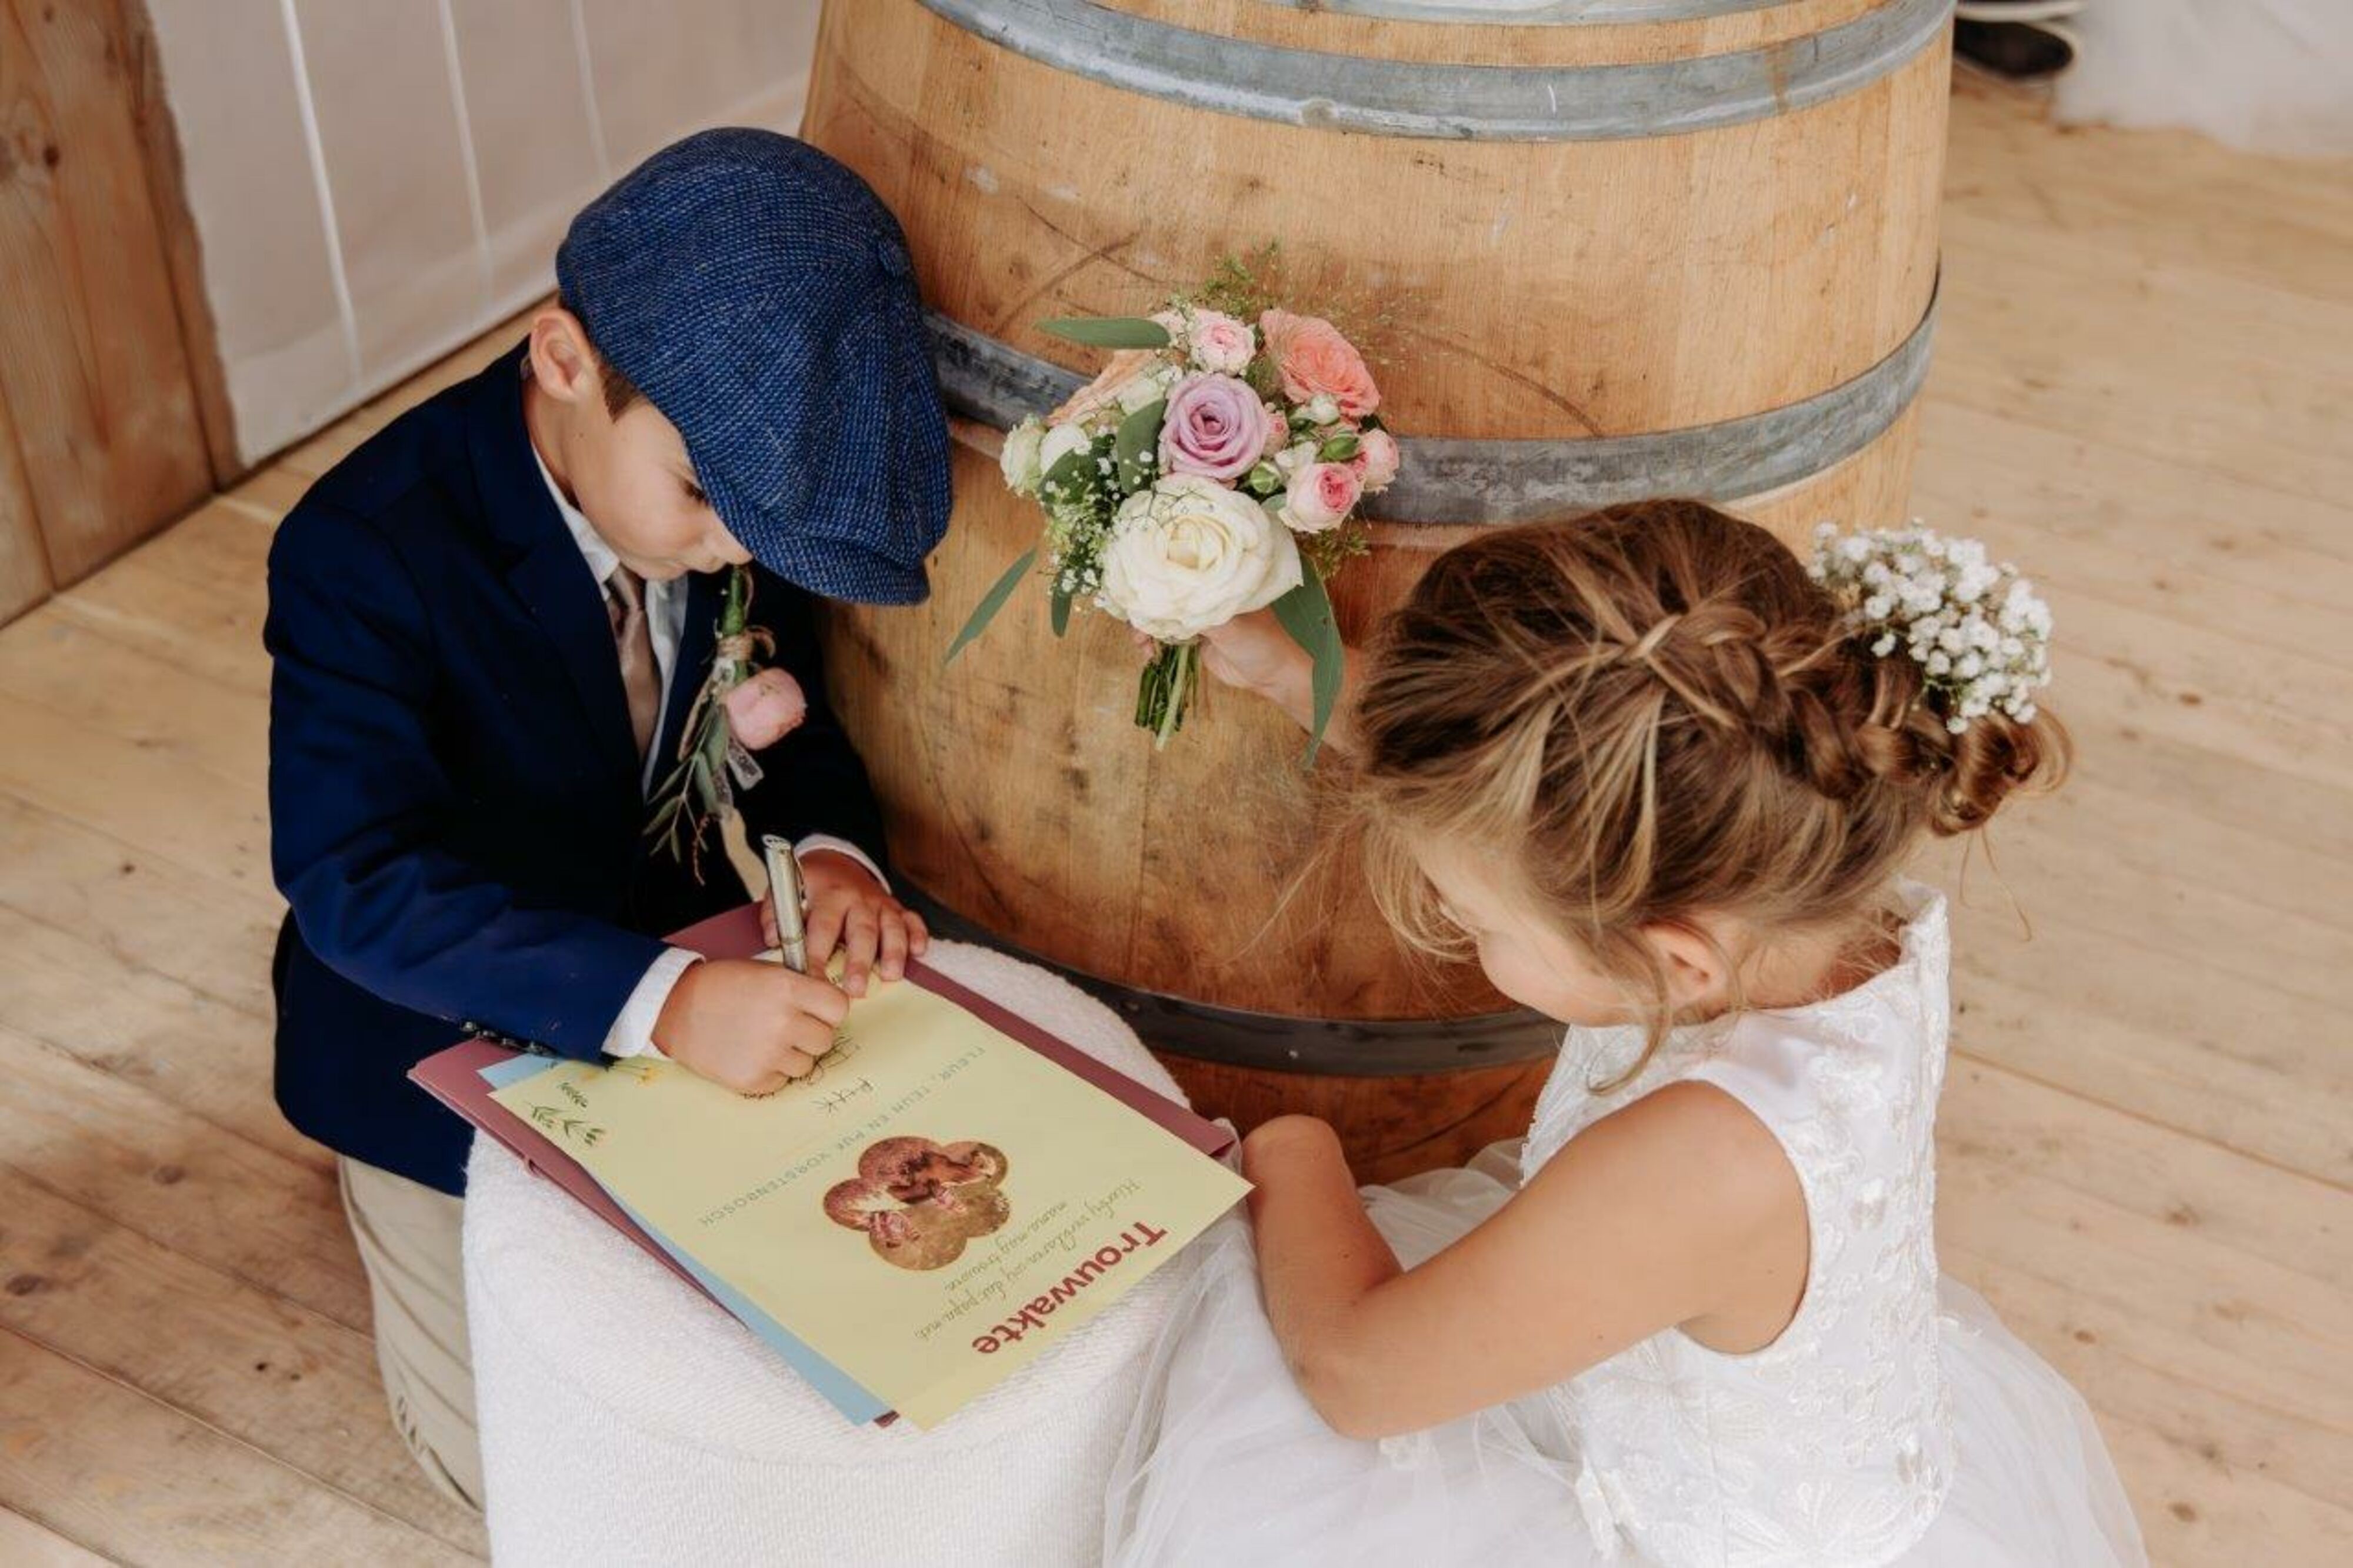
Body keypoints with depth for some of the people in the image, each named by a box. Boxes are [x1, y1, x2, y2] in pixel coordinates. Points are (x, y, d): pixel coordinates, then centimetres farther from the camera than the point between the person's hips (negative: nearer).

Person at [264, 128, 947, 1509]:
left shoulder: (734, 471, -14)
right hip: (458, 1046, -4)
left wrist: (829, 849, -20)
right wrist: (658, 1000, -46)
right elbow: (353, 884, -35)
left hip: (699, 998, 5)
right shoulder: (366, 552, -30)